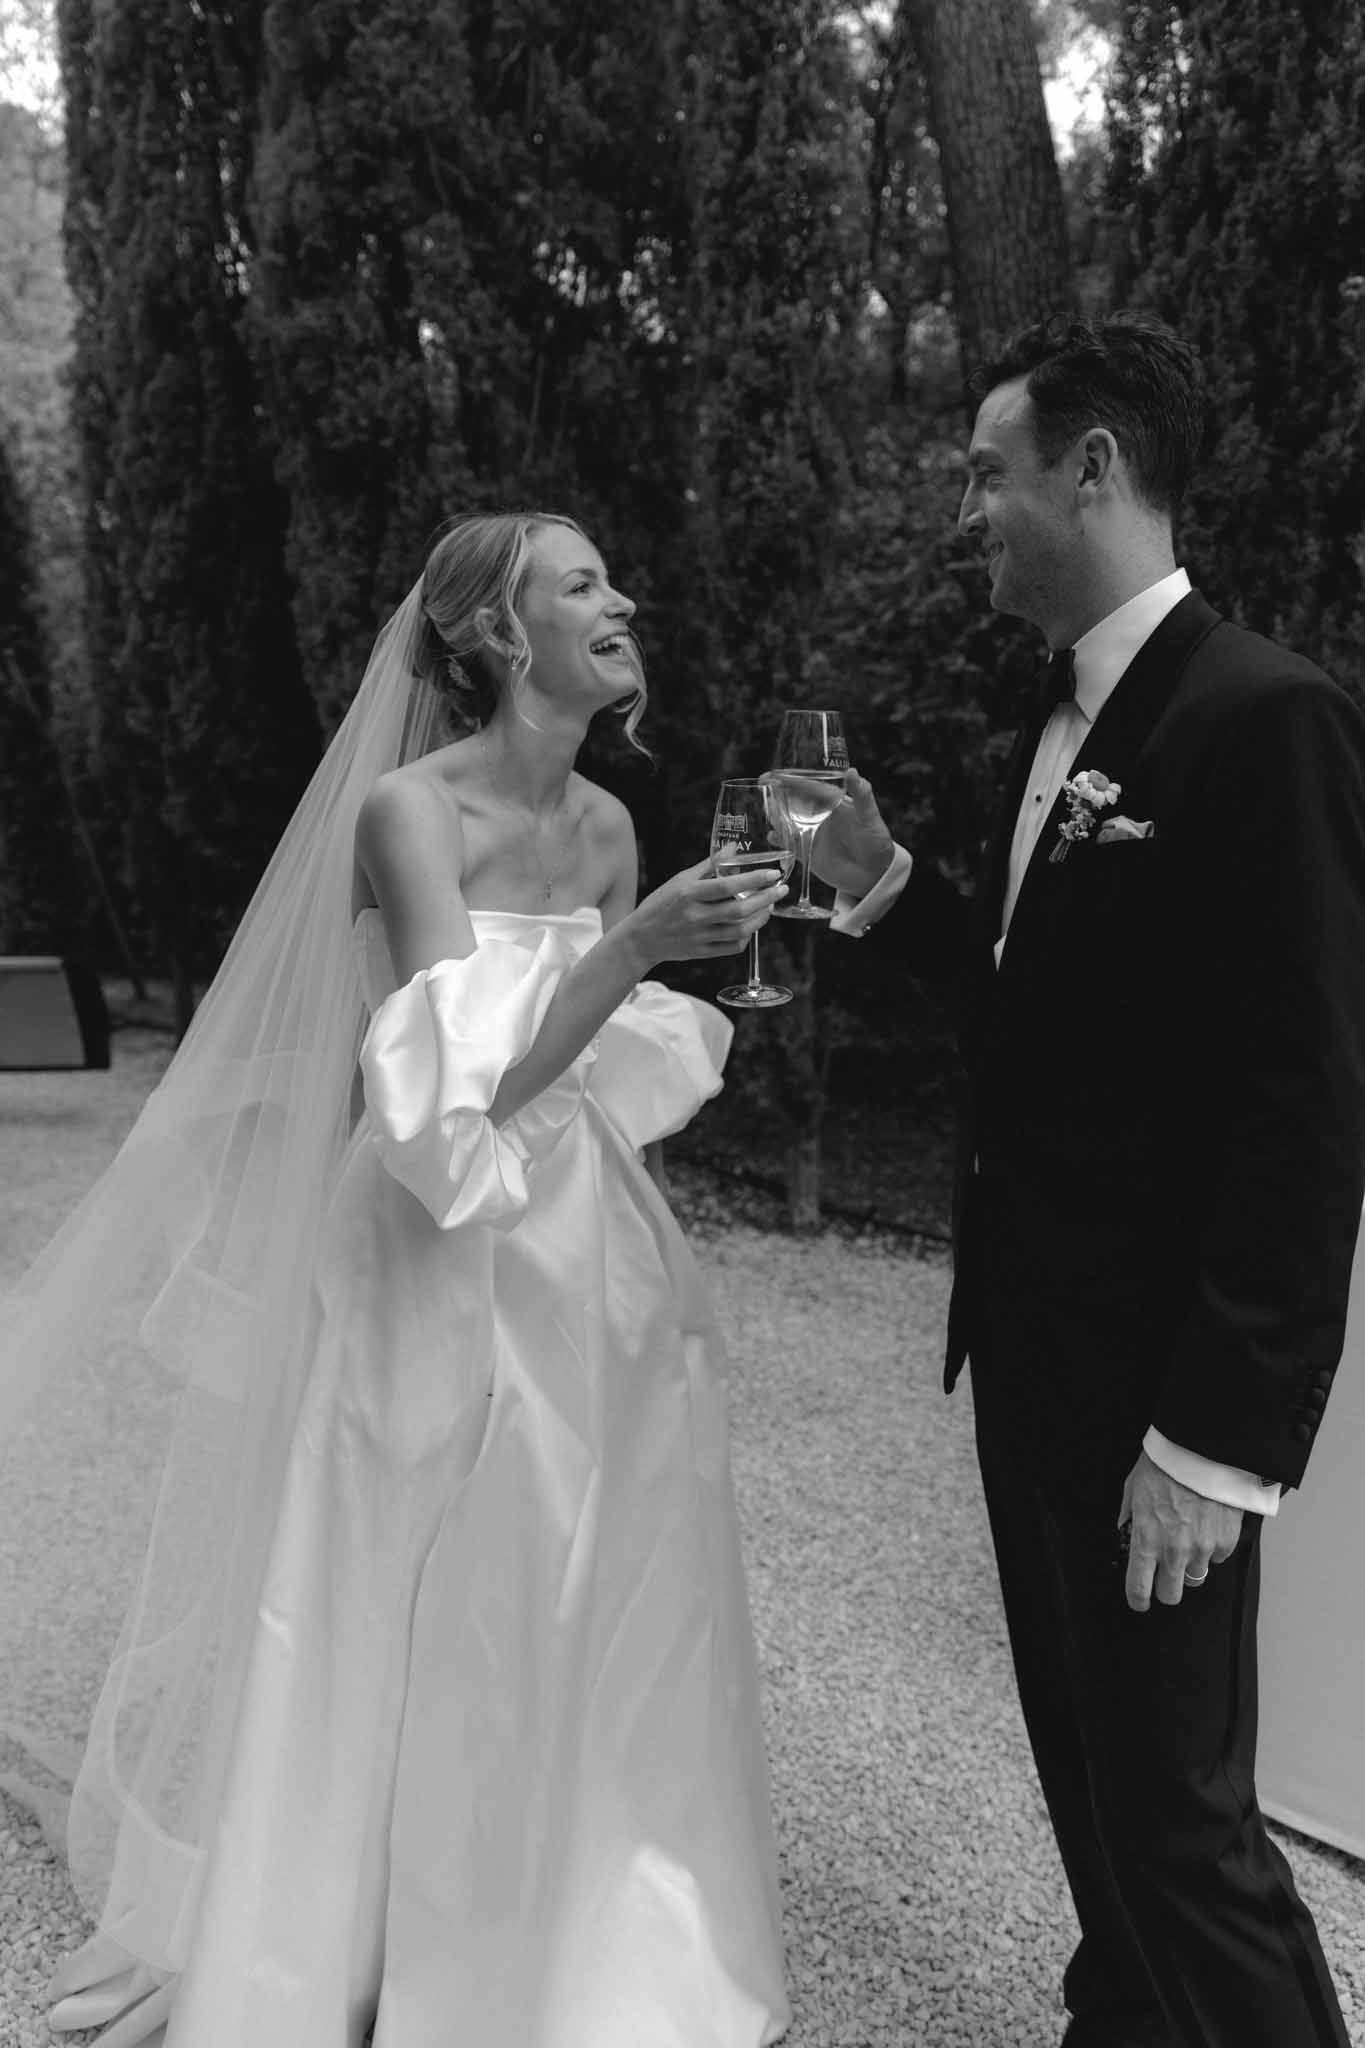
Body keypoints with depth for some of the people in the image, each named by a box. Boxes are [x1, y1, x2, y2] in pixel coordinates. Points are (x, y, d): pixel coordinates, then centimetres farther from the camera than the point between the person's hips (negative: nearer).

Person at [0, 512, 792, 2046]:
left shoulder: (605, 822, 4)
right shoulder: (408, 811, -16)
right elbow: (465, 1082, -23)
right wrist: (639, 941, -30)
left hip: (583, 1252, 6)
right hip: (441, 1262, -6)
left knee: (583, 1624, 15)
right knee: (408, 1629, 8)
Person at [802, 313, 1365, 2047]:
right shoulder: (1060, 725, 11)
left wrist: (1219, 1440, -21)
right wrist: (883, 881, 5)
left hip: (1155, 1379, -9)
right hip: (1030, 1336, 9)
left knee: (1175, 1801, 2)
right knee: (1084, 1752, 21)